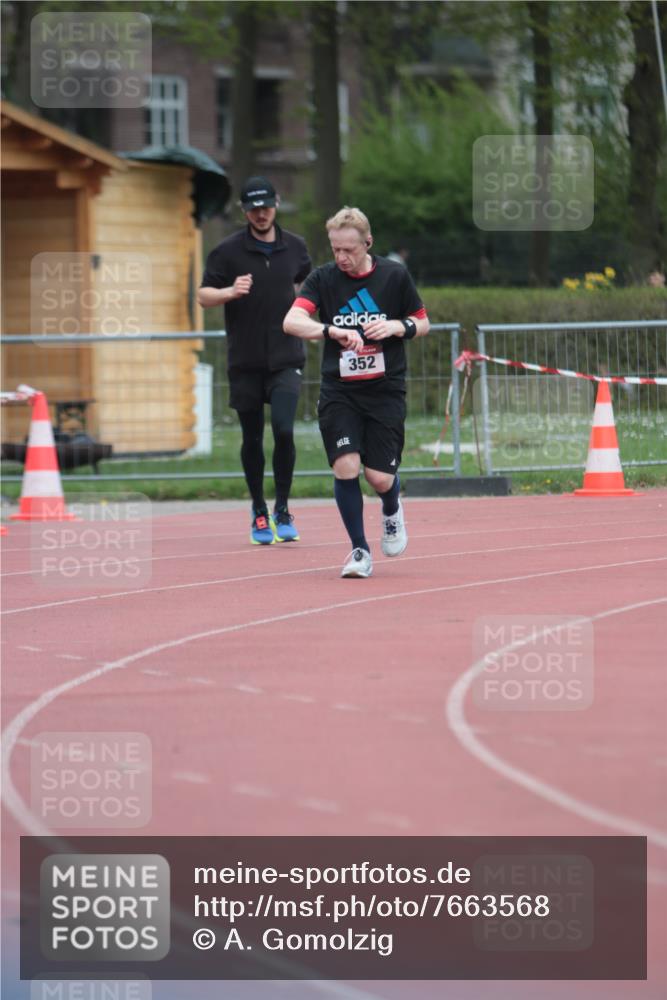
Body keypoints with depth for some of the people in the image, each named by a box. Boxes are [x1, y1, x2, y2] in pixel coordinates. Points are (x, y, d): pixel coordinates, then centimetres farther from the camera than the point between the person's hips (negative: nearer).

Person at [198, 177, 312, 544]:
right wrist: (231, 292, -21)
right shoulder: (228, 251, -3)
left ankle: (282, 509, -2)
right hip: (245, 361, 0)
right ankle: (259, 511, 22)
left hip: (286, 358, 0)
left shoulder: (294, 247, 6)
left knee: (283, 429, -16)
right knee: (252, 438, 6)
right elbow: (203, 295, -3)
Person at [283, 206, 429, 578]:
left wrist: (397, 326, -13)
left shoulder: (395, 275, -1)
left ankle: (392, 510, 33)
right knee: (345, 466, -14)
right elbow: (291, 321, -17)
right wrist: (332, 330, -34)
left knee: (380, 477, -4)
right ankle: (360, 551, 2)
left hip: (385, 390, 0)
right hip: (339, 391, 0)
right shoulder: (323, 278, -3)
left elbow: (423, 323, 10)